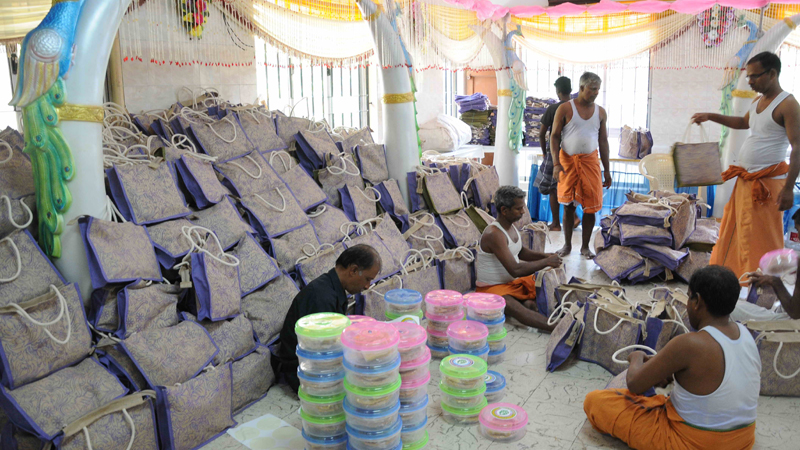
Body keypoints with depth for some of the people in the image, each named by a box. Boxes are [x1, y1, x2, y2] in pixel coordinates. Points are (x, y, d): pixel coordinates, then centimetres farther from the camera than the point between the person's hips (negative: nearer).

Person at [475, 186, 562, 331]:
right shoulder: (494, 234, -26)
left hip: (513, 281, 10)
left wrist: (545, 256, 4)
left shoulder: (511, 226, 3)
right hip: (492, 288, -10)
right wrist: (546, 262, -21)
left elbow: (521, 252, 21)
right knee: (517, 309, -37)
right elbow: (515, 269, -31)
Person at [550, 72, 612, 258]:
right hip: (568, 161, -2)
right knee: (568, 205, 4)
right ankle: (567, 245, 17)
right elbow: (554, 136, -3)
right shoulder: (565, 109, -3)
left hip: (590, 161, 3)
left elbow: (603, 141, 11)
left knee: (591, 205, 1)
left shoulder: (600, 112, 8)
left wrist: (607, 170, 9)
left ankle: (585, 246, 13)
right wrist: (556, 163, -14)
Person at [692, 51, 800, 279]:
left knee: (763, 238, -3)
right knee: (733, 233, 14)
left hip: (768, 182, -9)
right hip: (745, 180, 9)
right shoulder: (757, 102, 13)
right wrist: (711, 116, 28)